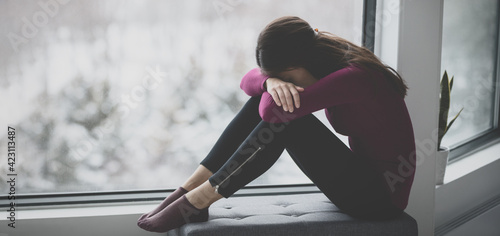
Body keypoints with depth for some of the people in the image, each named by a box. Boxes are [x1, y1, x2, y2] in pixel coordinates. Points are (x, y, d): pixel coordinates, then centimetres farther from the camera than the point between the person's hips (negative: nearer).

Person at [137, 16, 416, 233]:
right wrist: (271, 82, -21)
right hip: (364, 180, 9)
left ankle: (199, 200, -17)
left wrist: (283, 81, -10)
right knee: (262, 100, -3)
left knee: (283, 118, -24)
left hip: (382, 196, -9)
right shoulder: (328, 67, 3)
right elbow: (250, 80, 3)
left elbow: (275, 110, -34)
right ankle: (191, 189, -6)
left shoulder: (353, 77, -26)